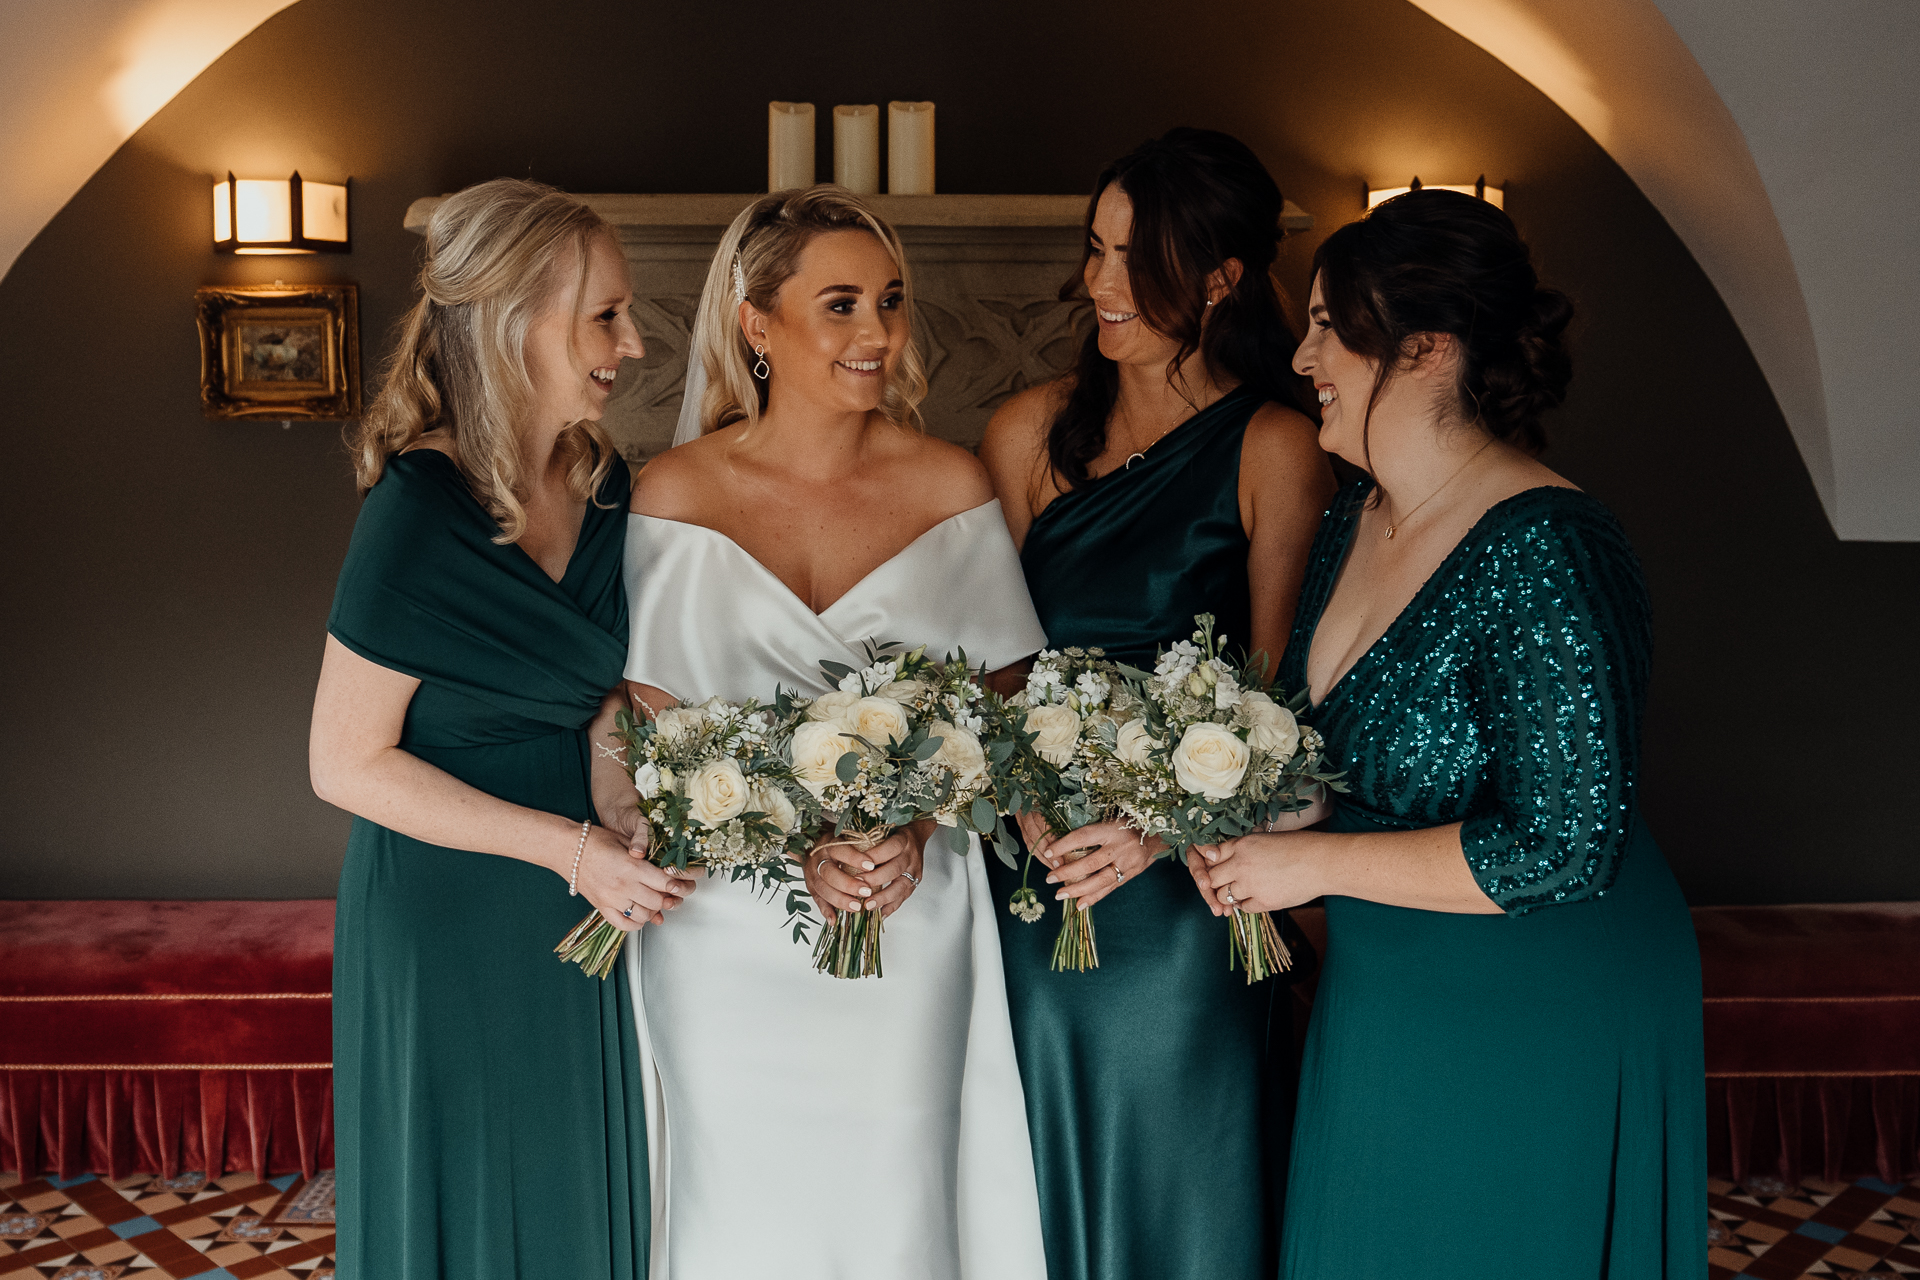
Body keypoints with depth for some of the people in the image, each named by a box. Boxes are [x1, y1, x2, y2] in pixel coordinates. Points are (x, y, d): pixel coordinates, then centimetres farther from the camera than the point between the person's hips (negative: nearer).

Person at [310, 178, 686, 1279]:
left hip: (583, 908, 7)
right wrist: (570, 846, -19)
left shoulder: (604, 486, -1)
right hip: (450, 922, -6)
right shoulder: (421, 511, -21)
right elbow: (349, 764, -18)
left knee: (582, 1191, 19)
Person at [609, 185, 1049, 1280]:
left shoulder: (952, 485, -1)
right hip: (731, 928, -1)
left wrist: (917, 823, -13)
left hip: (913, 920, 1)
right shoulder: (676, 493, -4)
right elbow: (651, 726, -3)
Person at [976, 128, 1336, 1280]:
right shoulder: (1033, 429, 5)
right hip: (1031, 875, 3)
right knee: (1039, 1173, 16)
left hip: (1182, 891, -3)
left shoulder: (1274, 449, -6)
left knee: (1173, 1183, 11)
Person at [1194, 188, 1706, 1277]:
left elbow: (1563, 848, -27)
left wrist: (1315, 863, -20)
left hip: (1539, 1026, -8)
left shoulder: (1544, 553, -25)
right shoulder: (1360, 518, 2)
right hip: (1383, 1002, 8)